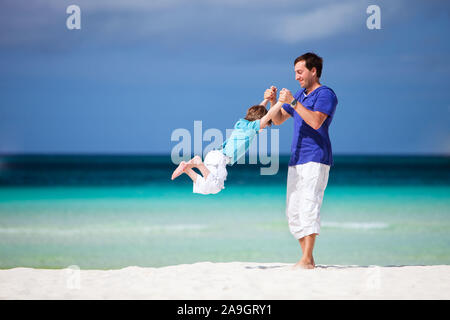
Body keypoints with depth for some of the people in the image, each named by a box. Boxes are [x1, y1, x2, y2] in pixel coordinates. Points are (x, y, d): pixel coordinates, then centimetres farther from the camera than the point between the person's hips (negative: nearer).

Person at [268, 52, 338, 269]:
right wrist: (273, 101, 8)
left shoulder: (326, 94, -4)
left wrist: (292, 102, -18)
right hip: (296, 159, 9)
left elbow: (316, 121, -20)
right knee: (293, 212, 5)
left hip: (315, 158, -9)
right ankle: (307, 258, 9)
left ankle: (307, 260, -19)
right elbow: (278, 120, 25)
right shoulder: (300, 95, 22)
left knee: (308, 206, -16)